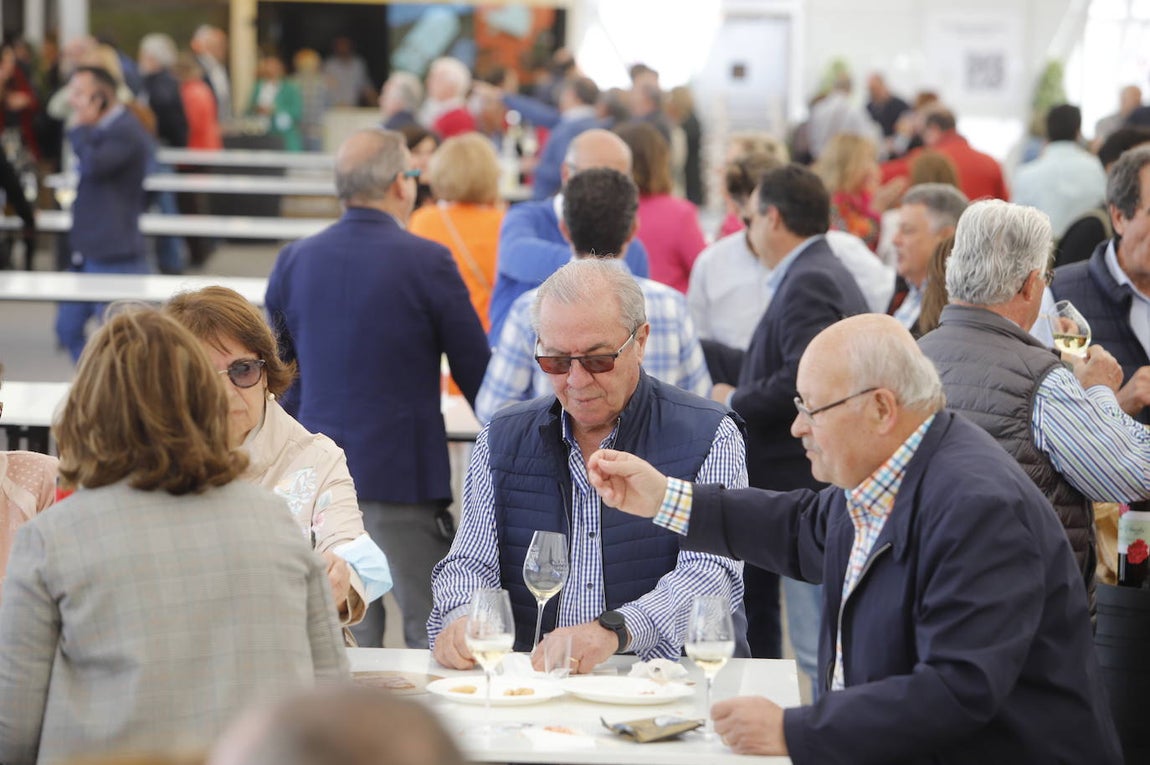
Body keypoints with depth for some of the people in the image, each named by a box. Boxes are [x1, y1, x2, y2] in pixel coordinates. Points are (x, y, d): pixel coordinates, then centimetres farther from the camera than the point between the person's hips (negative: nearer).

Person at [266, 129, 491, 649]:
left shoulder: (294, 261, 5)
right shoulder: (428, 262, -9)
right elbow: (475, 373, -3)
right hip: (405, 474, -5)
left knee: (343, 636, 9)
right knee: (430, 635, 1)